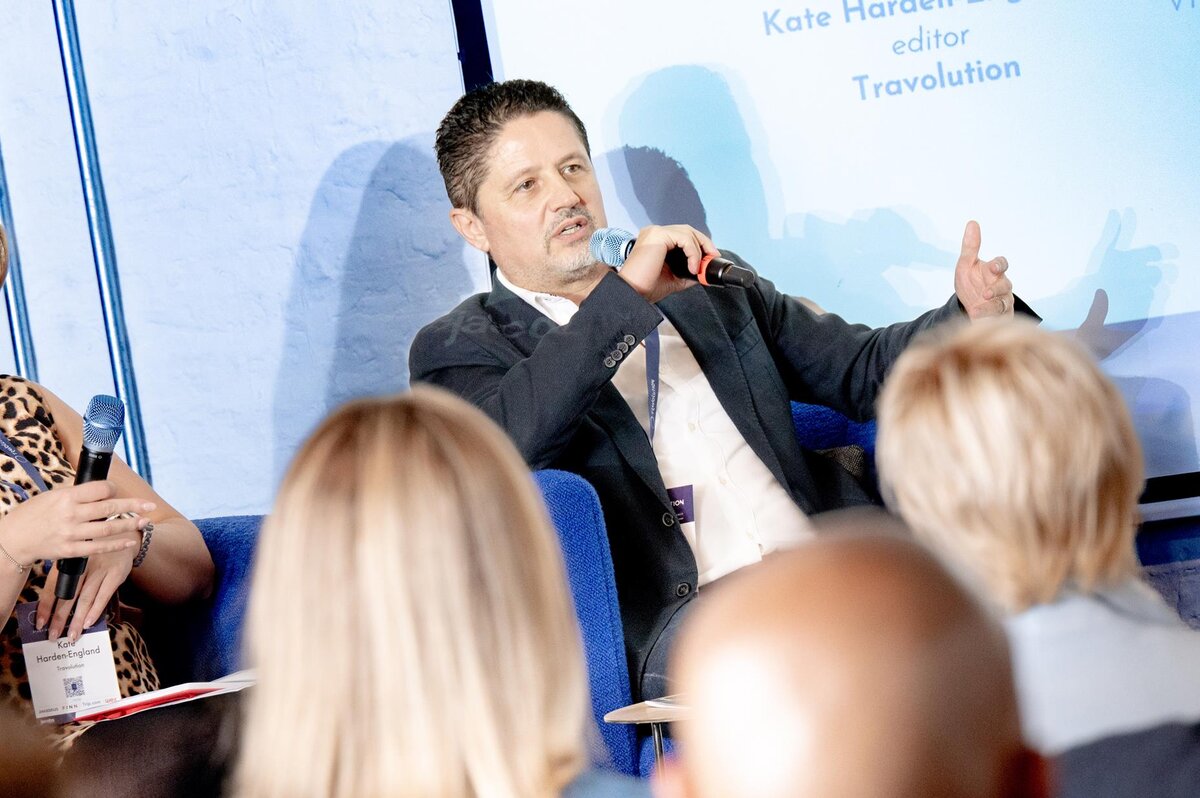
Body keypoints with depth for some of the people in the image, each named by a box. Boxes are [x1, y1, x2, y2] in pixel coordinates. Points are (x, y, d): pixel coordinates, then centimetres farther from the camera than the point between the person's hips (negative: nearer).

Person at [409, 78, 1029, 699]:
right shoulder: (457, 350, 10)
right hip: (680, 619, -5)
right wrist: (625, 295, -10)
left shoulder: (709, 287, 26)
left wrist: (969, 319, 4)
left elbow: (861, 368, 25)